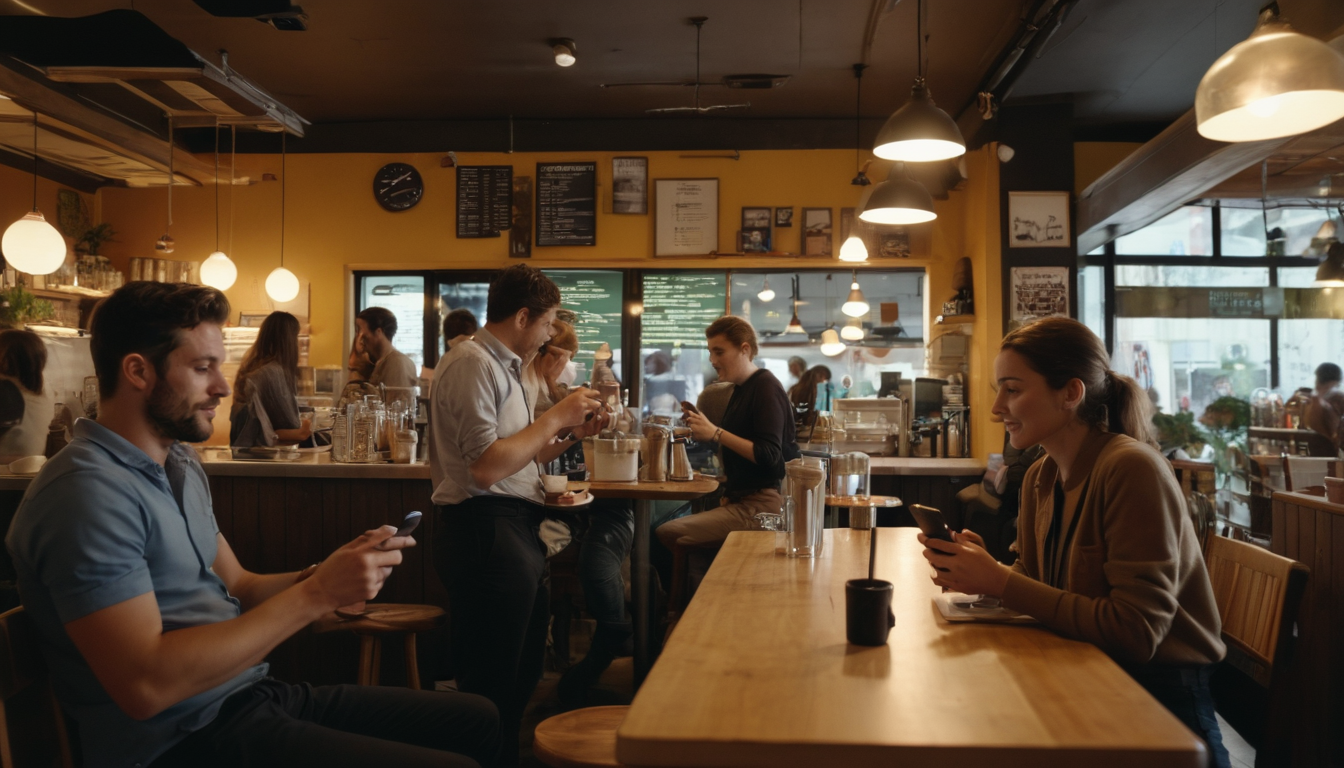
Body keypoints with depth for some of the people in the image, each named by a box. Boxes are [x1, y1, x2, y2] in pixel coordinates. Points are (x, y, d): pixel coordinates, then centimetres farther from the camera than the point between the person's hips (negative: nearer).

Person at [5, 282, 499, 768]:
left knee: (476, 721, 6)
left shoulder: (180, 465, 14)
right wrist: (314, 595, -22)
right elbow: (144, 685, -24)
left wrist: (331, 572, -5)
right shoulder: (88, 490, -17)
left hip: (252, 694, 9)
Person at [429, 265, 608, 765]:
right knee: (491, 686, -1)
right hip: (487, 532, -11)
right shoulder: (471, 363, -13)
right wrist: (555, 416, -14)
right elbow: (487, 467, -23)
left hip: (516, 534, 11)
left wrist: (571, 433, 11)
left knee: (522, 674, 19)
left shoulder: (501, 366, 19)